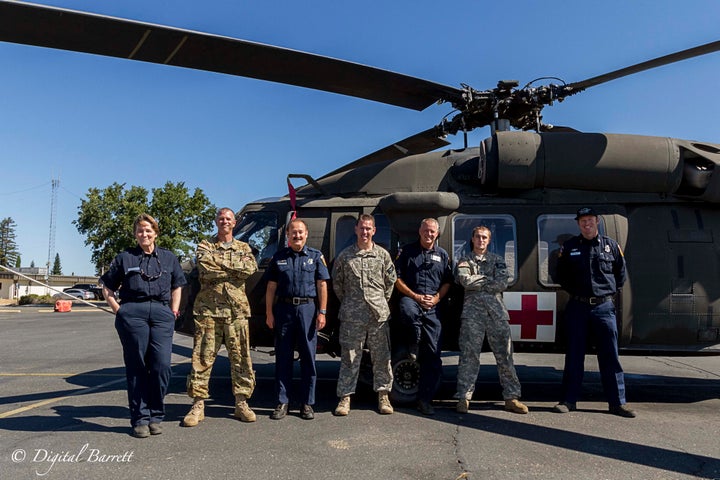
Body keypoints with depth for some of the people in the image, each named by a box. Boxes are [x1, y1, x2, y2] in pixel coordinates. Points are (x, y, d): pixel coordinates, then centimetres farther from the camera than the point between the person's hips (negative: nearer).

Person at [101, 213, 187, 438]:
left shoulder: (169, 258, 16)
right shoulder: (124, 258, 12)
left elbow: (177, 286, 24)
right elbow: (107, 287, 15)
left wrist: (174, 311, 12)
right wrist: (118, 310, 4)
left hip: (161, 313, 1)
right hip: (132, 312, -1)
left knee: (162, 365, -7)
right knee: (136, 367, 0)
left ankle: (155, 416, 7)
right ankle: (140, 419, 9)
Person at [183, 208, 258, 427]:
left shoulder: (244, 248, 15)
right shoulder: (205, 246, 10)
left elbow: (251, 268, -7)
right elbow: (205, 271, -10)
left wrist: (221, 262, -7)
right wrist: (235, 269, -6)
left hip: (236, 310, 1)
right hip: (208, 308, -1)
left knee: (240, 357, 3)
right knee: (203, 356, -1)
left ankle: (241, 403, 13)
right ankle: (198, 405, 7)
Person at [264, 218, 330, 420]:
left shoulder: (316, 256, 7)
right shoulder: (278, 257, 10)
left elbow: (322, 285, 3)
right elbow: (271, 287, 10)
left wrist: (322, 312, -4)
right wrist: (269, 313, 2)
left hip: (308, 308, -1)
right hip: (284, 309, 1)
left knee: (308, 358, 4)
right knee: (283, 357, 5)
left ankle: (307, 403, 13)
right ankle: (282, 402, 14)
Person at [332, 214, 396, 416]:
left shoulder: (383, 254, 7)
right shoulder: (345, 256, 5)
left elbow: (391, 281, 13)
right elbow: (337, 283, 12)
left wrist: (382, 302, 11)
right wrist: (347, 303, 10)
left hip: (378, 314, 1)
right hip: (352, 315, -1)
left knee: (381, 356, 7)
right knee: (349, 356, 3)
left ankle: (383, 395, 19)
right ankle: (345, 397, 12)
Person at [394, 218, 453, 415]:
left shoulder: (443, 255, 17)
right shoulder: (407, 251, 8)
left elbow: (447, 282, 16)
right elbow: (397, 278, 3)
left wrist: (435, 298, -3)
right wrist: (415, 297, -8)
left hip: (432, 307, 3)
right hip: (411, 299, -2)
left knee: (432, 354, -1)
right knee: (408, 310, -42)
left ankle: (425, 399, 8)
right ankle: (415, 344, -12)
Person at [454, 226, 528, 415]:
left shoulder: (497, 260, 18)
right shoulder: (464, 261, 16)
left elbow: (502, 284, 2)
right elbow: (465, 280, -5)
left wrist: (477, 283, -1)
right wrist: (489, 279, 0)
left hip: (497, 311, 2)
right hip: (472, 311, -1)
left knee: (504, 355, 1)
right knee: (469, 355, -5)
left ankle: (511, 397, 8)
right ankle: (464, 398, -1)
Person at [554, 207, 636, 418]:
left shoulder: (610, 246, 6)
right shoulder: (569, 247, 5)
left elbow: (621, 273, 16)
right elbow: (561, 274, 15)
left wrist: (610, 291, 7)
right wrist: (574, 291, 7)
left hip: (604, 307, 0)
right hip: (577, 307, 0)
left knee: (610, 355, 2)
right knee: (574, 355, 5)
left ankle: (617, 402, 11)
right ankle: (569, 400, 12)